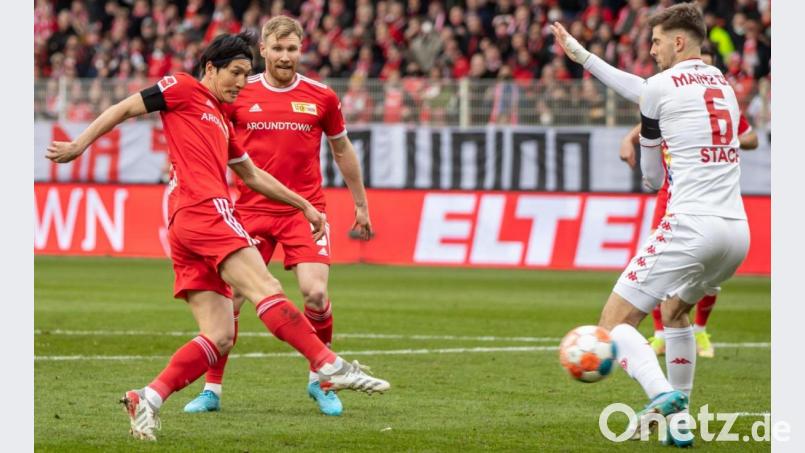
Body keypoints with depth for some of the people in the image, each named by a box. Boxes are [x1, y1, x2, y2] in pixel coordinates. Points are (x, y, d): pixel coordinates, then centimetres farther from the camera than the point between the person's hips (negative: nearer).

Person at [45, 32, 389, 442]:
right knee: (266, 289, -18)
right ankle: (329, 366, -25)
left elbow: (253, 176, 40)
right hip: (206, 209, -9)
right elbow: (126, 108, 6)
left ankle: (148, 399, -9)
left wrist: (304, 205, 40)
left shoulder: (222, 122, 31)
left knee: (219, 337, -2)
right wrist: (79, 145, 0)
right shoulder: (184, 89, 8)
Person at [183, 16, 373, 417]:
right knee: (229, 297, -7)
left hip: (305, 211, 0)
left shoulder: (321, 98, 3)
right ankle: (212, 389, 7)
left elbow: (342, 150, 17)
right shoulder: (238, 95, 2)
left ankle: (320, 380, 7)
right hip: (251, 210, 0)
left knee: (316, 293, -15)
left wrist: (360, 205, 21)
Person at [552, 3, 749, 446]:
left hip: (691, 226, -8)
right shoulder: (723, 86, 17)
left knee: (614, 324, -5)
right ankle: (677, 411, 32)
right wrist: (583, 56, 36)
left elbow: (650, 177, 11)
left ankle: (664, 399, -28)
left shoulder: (662, 86, -3)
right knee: (675, 309, 33)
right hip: (737, 229, 8)